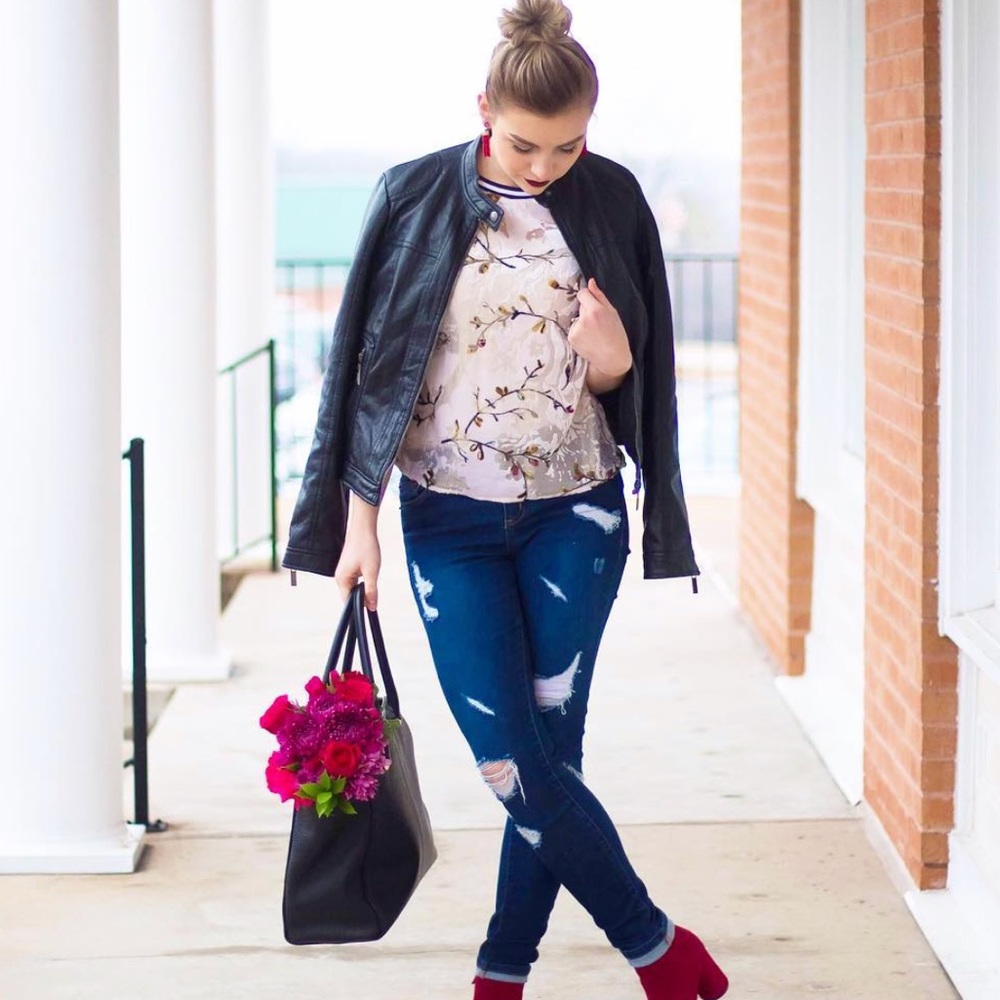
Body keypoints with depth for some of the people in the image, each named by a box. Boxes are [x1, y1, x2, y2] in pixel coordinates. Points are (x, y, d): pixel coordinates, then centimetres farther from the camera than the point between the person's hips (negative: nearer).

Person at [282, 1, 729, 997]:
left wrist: (611, 360, -18)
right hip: (449, 520, 0)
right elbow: (369, 365, -1)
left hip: (573, 514, 1)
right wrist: (360, 519, -5)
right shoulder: (415, 198, -5)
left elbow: (628, 382, 6)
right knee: (512, 763, -6)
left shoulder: (612, 203, -1)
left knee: (547, 749, 0)